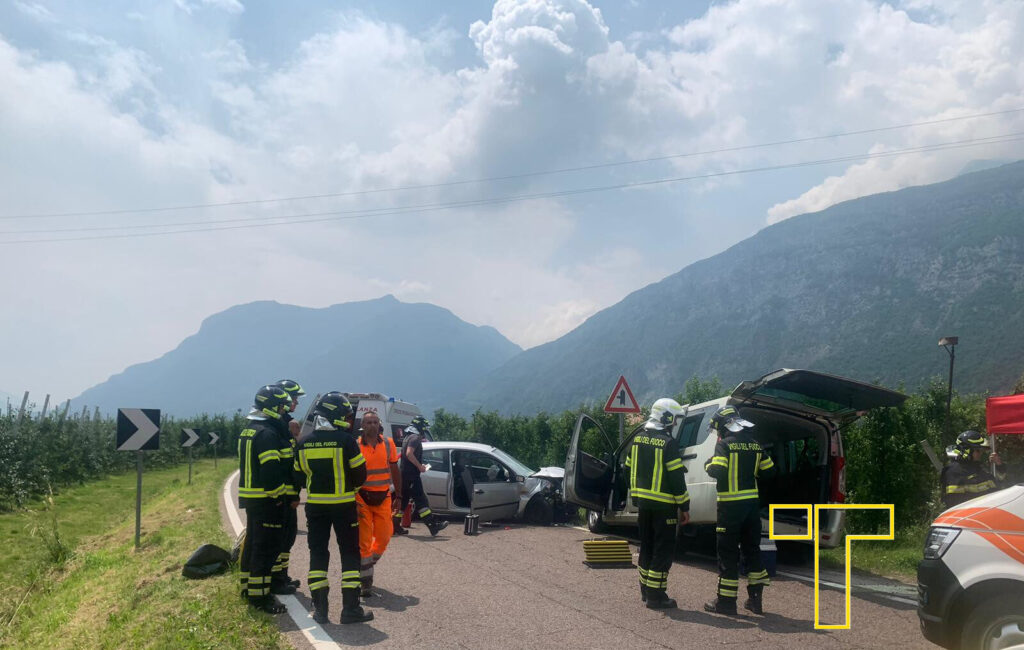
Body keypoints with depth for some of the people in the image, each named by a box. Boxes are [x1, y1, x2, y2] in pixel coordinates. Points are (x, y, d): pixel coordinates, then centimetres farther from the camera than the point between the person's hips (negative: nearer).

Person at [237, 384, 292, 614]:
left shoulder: (247, 431, 14)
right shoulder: (267, 433, -19)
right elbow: (271, 469, -26)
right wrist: (277, 495, -14)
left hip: (249, 497, 10)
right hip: (266, 499, -10)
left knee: (252, 541, 19)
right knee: (267, 547, -6)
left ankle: (248, 586, 29)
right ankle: (259, 595, -5)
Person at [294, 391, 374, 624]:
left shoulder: (303, 443, 0)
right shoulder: (346, 440, -14)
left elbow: (299, 475, 9)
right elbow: (360, 474, -7)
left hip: (315, 506, 4)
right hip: (343, 506, -4)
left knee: (318, 554, 11)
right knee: (350, 555, 5)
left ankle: (320, 608, 10)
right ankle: (350, 608, 3)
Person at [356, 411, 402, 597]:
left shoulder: (388, 444, 4)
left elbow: (395, 471, 11)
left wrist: (398, 495, 8)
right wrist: (352, 500, -10)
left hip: (383, 497, 3)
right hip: (362, 498, -3)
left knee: (384, 537, 7)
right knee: (364, 540, -2)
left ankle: (367, 564, 33)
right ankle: (366, 582, 5)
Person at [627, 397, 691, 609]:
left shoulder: (638, 440, 8)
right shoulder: (668, 443, -16)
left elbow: (630, 471, 14)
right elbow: (677, 478, -16)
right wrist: (684, 506, -10)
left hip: (643, 502, 8)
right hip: (663, 505, -7)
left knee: (647, 546, 17)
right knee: (663, 550, -1)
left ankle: (646, 591, 25)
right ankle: (656, 596, -1)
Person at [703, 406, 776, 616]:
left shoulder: (724, 444, -12)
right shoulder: (755, 444, 7)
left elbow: (717, 471, -23)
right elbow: (769, 470, 11)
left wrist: (708, 464, -2)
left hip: (730, 505, -6)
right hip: (752, 503, 6)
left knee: (728, 552, 1)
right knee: (752, 548, 16)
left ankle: (726, 600, 4)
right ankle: (755, 598, 19)